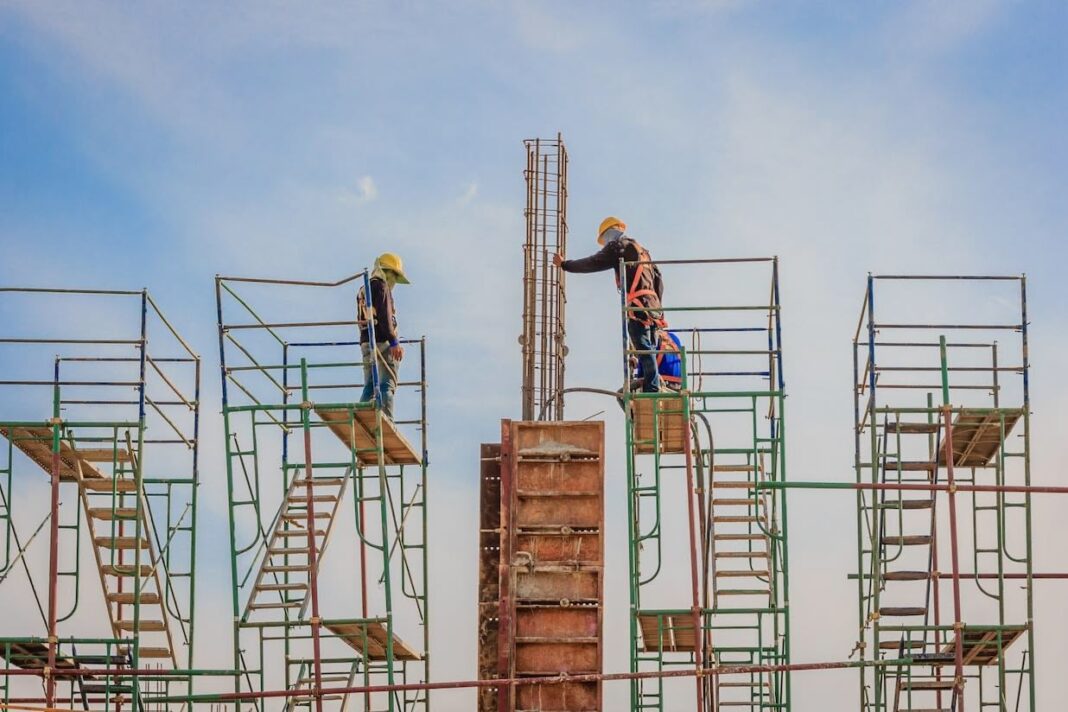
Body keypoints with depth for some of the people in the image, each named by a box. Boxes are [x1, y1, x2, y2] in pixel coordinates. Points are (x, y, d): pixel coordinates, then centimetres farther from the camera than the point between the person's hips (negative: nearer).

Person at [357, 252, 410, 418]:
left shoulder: (363, 291, 21)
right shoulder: (381, 286, -6)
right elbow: (384, 315, -16)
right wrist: (394, 342, -19)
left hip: (366, 343, 8)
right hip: (383, 343, -8)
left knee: (369, 388, 9)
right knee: (387, 386, -9)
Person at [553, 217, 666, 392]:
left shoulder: (619, 246, 3)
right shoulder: (641, 250, 28)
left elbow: (593, 263, -2)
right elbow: (658, 278, 26)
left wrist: (564, 264, 8)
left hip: (637, 306, -8)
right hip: (652, 306, 8)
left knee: (644, 350, -14)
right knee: (648, 351, 6)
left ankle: (652, 390, -21)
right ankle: (653, 388, 1)